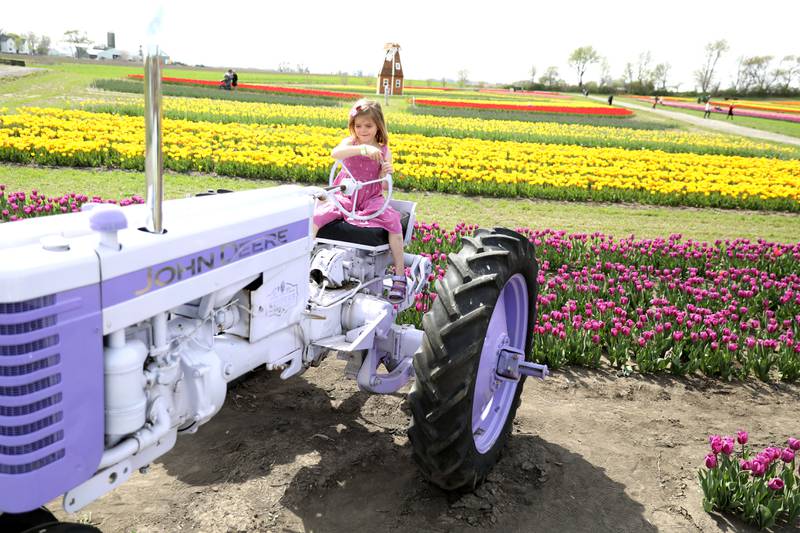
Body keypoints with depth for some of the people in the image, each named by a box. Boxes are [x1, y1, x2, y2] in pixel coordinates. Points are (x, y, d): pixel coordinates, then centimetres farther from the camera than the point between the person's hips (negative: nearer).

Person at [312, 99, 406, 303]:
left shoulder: (383, 151, 2)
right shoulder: (350, 142, 1)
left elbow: (383, 186, 0)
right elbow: (335, 153, -25)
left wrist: (385, 174, -22)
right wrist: (363, 148, -38)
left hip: (371, 200, 0)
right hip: (344, 196, 1)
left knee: (393, 221, -27)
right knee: (317, 216, -26)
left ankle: (399, 275, -18)